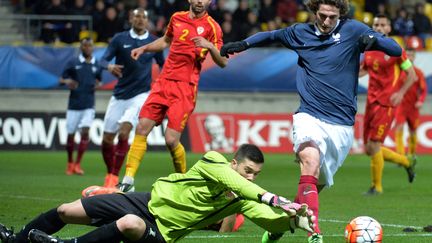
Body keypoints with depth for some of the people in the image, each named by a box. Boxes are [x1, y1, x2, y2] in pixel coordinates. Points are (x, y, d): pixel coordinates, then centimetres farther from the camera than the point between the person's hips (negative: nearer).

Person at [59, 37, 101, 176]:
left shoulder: (97, 65, 7)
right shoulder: (73, 63, 1)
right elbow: (61, 80, 3)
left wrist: (97, 85, -2)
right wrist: (67, 82, -20)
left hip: (88, 105, 0)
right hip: (74, 105, 0)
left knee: (85, 132, -14)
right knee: (71, 134, 4)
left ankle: (77, 164, -8)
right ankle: (70, 163, 22)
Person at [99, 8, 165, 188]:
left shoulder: (153, 42, 3)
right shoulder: (119, 39, 1)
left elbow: (162, 63, 17)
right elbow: (103, 60, -4)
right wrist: (110, 66, -27)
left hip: (140, 94, -2)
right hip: (119, 94, 2)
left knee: (123, 132, -23)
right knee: (107, 139, 3)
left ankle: (114, 177, -16)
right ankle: (109, 174, 26)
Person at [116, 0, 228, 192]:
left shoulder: (211, 26, -3)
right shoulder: (177, 18, 12)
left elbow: (222, 63, -7)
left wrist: (210, 46, -24)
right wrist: (144, 48, 22)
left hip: (185, 88, -5)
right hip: (164, 82, 5)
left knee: (171, 140, -13)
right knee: (142, 129, -6)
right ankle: (128, 182, -4)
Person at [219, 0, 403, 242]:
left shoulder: (352, 30, 0)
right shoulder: (300, 33, 8)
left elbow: (396, 50, -5)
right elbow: (271, 35, 28)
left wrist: (373, 39, -24)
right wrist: (243, 44, 15)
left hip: (341, 125, 1)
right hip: (309, 116, -1)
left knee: (317, 185, 7)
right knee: (310, 161, -30)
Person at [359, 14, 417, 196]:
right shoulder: (369, 49, 11)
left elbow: (411, 75, -4)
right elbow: (363, 70, 26)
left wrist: (401, 93, -16)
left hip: (386, 103, -7)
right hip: (372, 101, 7)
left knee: (374, 145, -12)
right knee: (369, 149, 7)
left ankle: (376, 186, 4)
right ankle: (407, 163, 28)